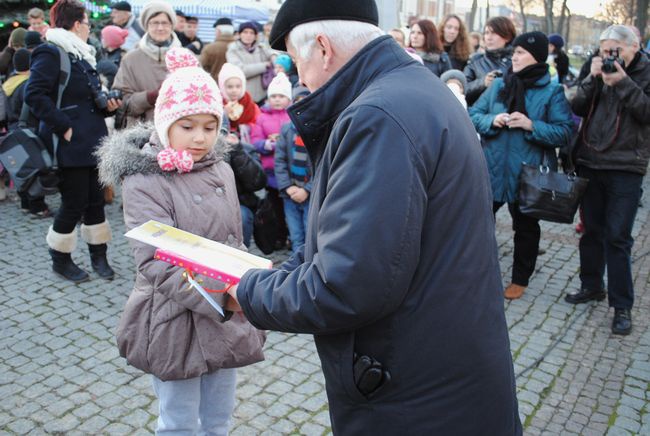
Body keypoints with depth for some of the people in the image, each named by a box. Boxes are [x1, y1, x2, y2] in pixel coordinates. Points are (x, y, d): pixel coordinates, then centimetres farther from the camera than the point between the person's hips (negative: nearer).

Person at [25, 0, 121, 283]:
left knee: (95, 200, 11)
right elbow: (34, 95, -20)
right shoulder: (50, 53, -11)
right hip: (70, 144, -8)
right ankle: (60, 259, 17)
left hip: (92, 141, 8)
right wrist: (63, 127, -21)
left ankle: (98, 256, 22)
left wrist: (107, 105, 6)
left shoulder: (82, 55, 17)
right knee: (74, 204, -1)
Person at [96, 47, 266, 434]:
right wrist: (218, 295, -36)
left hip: (227, 319, 6)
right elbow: (157, 264, -25)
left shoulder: (222, 171, 5)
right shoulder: (143, 182, -15)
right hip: (175, 323, -5)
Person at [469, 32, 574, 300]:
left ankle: (520, 279, 30)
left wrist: (532, 126, -22)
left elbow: (565, 133, -10)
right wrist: (492, 120, -14)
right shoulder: (500, 85, 4)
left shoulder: (552, 92, -6)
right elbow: (474, 114, 6)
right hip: (492, 167, 3)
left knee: (525, 227, 13)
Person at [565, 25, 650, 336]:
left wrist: (623, 83, -18)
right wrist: (593, 79, -10)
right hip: (589, 162, 4)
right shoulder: (600, 70, 10)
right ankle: (592, 286, 30)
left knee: (617, 237, -5)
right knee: (592, 230, 14)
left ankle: (622, 306, 4)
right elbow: (578, 108, 2)